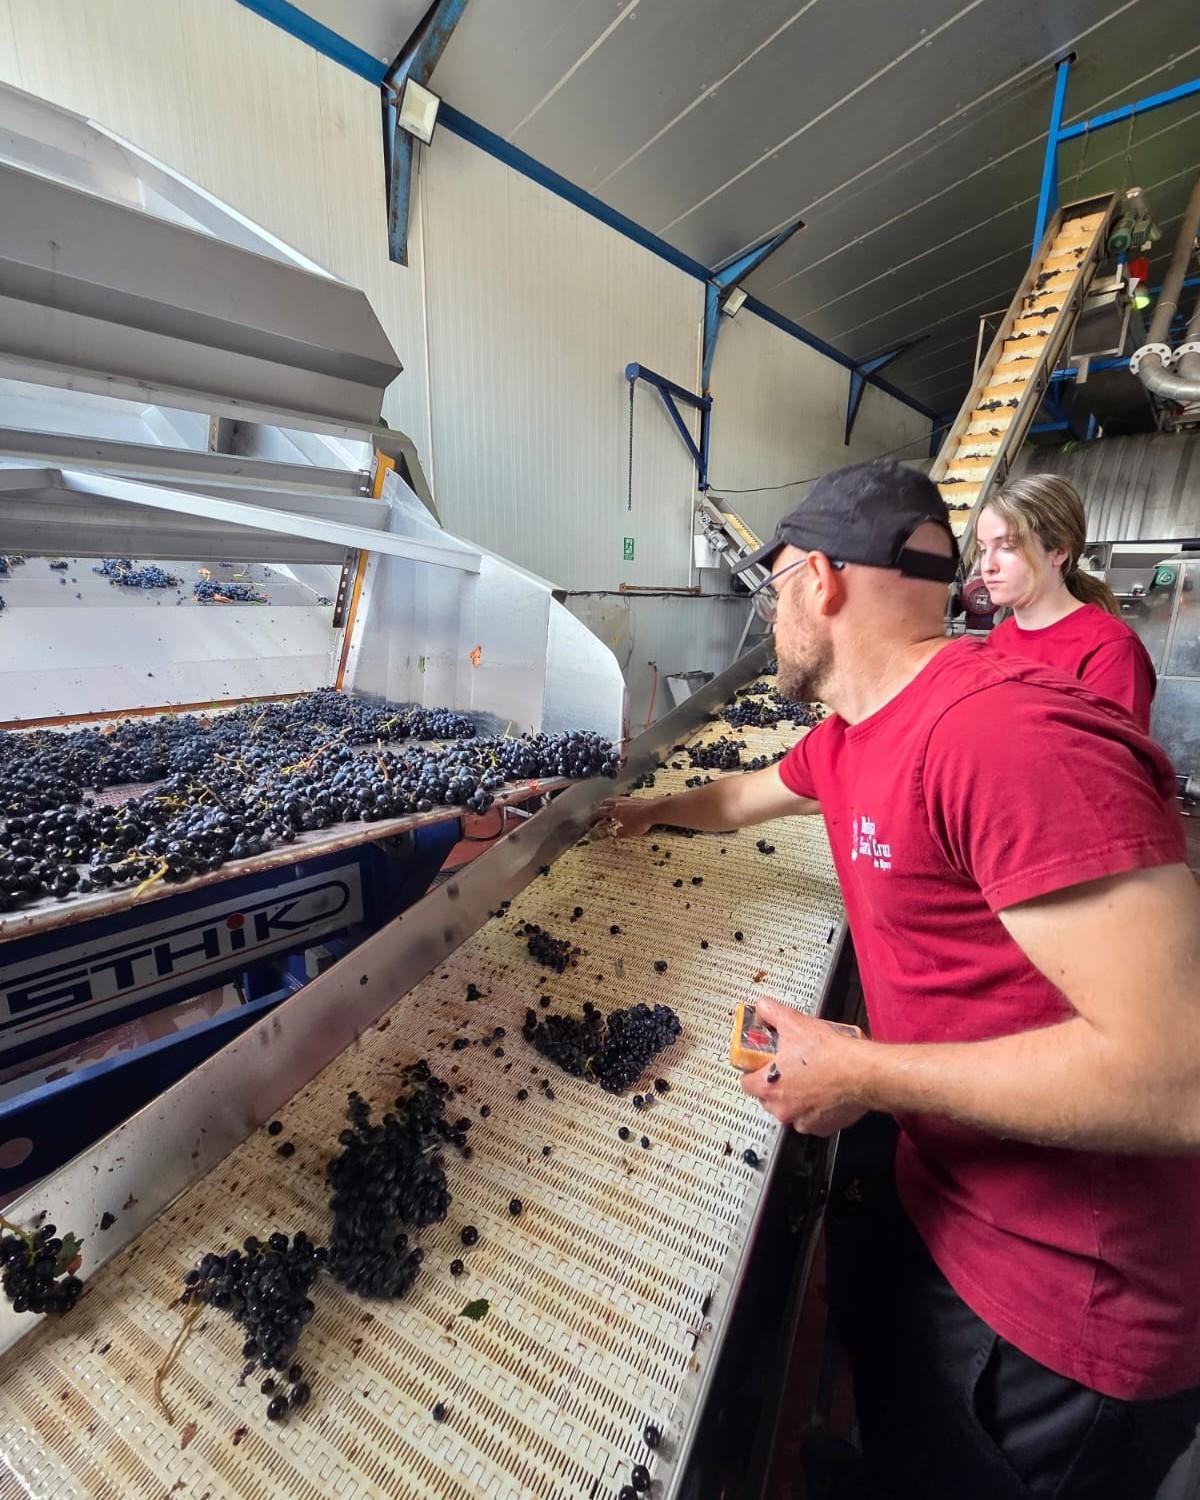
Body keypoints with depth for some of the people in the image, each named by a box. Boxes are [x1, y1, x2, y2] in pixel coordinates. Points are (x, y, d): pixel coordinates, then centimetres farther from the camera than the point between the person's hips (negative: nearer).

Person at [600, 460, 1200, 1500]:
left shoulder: (1008, 736, -31)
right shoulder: (850, 739, 0)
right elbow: (745, 798, 20)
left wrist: (863, 1073, -24)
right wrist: (650, 810, 35)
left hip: (1068, 1304, -7)